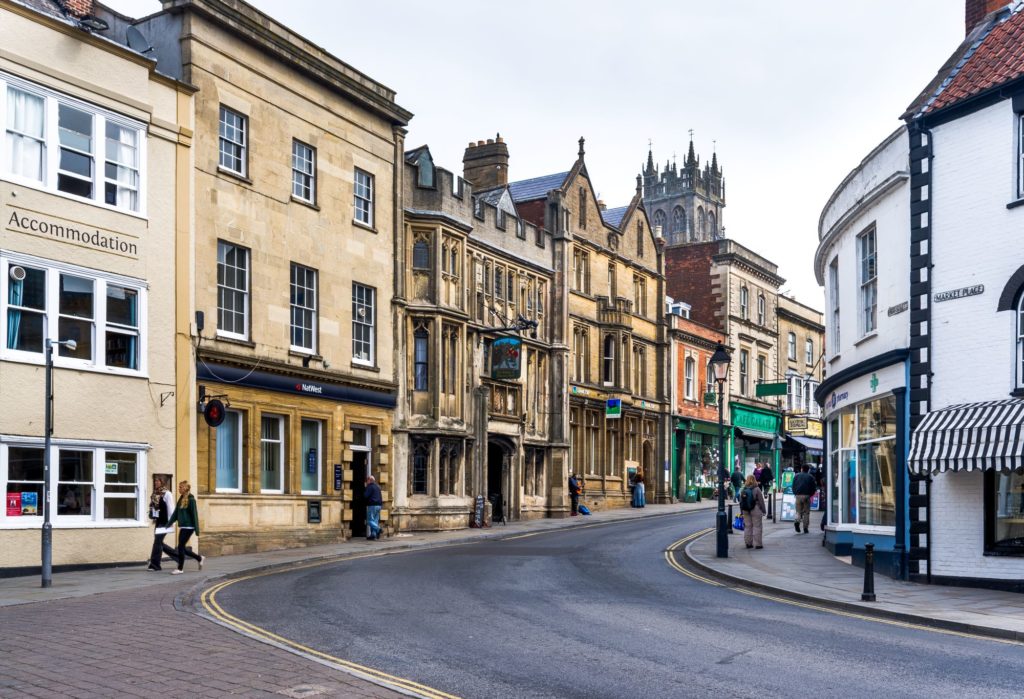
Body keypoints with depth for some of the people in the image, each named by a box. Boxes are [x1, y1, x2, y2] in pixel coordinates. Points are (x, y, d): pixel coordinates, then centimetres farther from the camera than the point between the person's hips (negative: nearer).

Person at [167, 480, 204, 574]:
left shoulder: (191, 500, -11)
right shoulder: (181, 499, 12)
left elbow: (194, 515, -12)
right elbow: (175, 513, 15)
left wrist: (196, 529, -13)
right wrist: (169, 524, 8)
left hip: (188, 527, -8)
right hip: (182, 527, 8)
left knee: (181, 547, -6)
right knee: (182, 548, 10)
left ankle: (180, 568, 5)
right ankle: (200, 558, 26)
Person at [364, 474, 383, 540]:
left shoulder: (370, 487, -9)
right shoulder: (378, 487, 18)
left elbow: (365, 495, -14)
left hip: (372, 505, -8)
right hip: (379, 505, 8)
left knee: (370, 520, -6)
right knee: (375, 520, 8)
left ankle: (378, 529, -24)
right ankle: (373, 534, 6)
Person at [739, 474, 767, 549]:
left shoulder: (743, 490, 3)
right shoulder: (757, 489, -11)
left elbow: (741, 502, 8)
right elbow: (761, 501, -7)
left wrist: (742, 511, 15)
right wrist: (764, 510, 2)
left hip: (746, 511, 4)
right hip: (756, 510, -4)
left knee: (747, 526, 10)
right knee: (757, 526, 2)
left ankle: (748, 543, 13)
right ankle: (758, 544, 1)